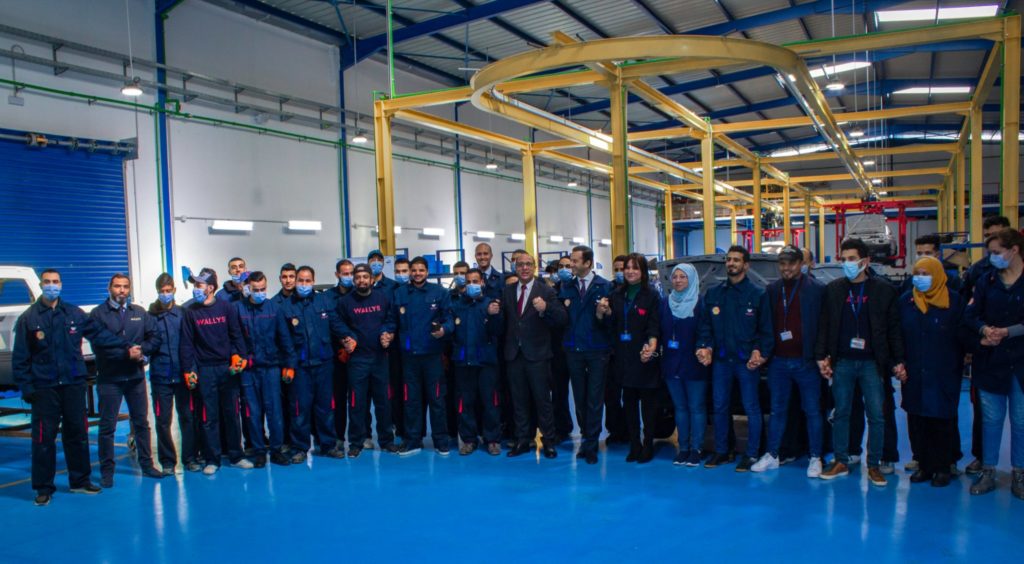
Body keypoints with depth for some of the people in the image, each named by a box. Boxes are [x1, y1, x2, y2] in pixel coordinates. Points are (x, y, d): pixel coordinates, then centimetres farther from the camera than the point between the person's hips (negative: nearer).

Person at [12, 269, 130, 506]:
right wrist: (26, 387, -6)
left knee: (77, 433, 10)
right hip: (44, 388, -2)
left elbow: (99, 334, 6)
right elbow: (20, 358, 0)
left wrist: (126, 347, -3)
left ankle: (80, 481, 22)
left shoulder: (74, 314, 6)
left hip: (73, 384, 2)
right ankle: (43, 488, 12)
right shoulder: (28, 318, 0)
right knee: (43, 437, 0)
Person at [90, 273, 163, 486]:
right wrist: (126, 353, -18)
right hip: (109, 378, -4)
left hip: (136, 375, 4)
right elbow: (99, 345, -14)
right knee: (107, 426, 2)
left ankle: (146, 465, 22)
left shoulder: (140, 313, 10)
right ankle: (107, 472, 11)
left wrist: (141, 350, -11)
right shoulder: (98, 314, -4)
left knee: (142, 422, 12)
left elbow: (154, 337, 6)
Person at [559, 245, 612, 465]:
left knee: (595, 399, 1)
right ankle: (587, 437, 25)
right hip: (574, 349, 3)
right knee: (579, 397, 11)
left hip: (597, 350, -3)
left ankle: (590, 444, 9)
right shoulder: (566, 286, 6)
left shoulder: (604, 286, -4)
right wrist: (562, 306, -18)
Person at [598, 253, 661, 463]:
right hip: (624, 357, 5)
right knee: (629, 402, 10)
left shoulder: (652, 296, -4)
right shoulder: (616, 296, 10)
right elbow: (611, 327, 10)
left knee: (648, 402, 4)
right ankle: (634, 445, 20)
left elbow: (654, 326, -10)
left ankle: (648, 446, 15)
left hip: (644, 358, -4)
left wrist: (651, 346, -26)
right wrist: (604, 313, -9)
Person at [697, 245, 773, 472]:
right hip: (721, 360, 3)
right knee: (719, 407, 9)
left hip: (747, 360, -3)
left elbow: (766, 330, 0)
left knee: (751, 408, 2)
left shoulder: (758, 294, 0)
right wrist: (705, 347, -4)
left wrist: (760, 353, -12)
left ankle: (751, 455, 12)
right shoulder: (713, 293, 10)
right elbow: (705, 326, 11)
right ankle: (721, 451, 22)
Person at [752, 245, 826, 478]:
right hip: (779, 361, 4)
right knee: (777, 411, 12)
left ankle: (815, 458, 16)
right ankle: (772, 455, 19)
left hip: (806, 361, -4)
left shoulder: (817, 289, -4)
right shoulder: (772, 289, 8)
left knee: (812, 411, 6)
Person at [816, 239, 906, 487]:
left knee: (876, 415, 2)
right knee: (841, 413, 8)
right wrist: (821, 356, -1)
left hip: (871, 363, -1)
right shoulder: (833, 289, 5)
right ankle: (841, 462, 18)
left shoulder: (884, 290, 1)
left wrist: (898, 361, -2)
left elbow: (894, 329, 3)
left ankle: (874, 465, 14)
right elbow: (824, 326, 5)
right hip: (842, 362, 2)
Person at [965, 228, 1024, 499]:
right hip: (991, 361, 2)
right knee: (991, 418, 8)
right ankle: (987, 472, 16)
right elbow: (971, 316, 1)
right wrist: (984, 330, -17)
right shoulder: (986, 280, 5)